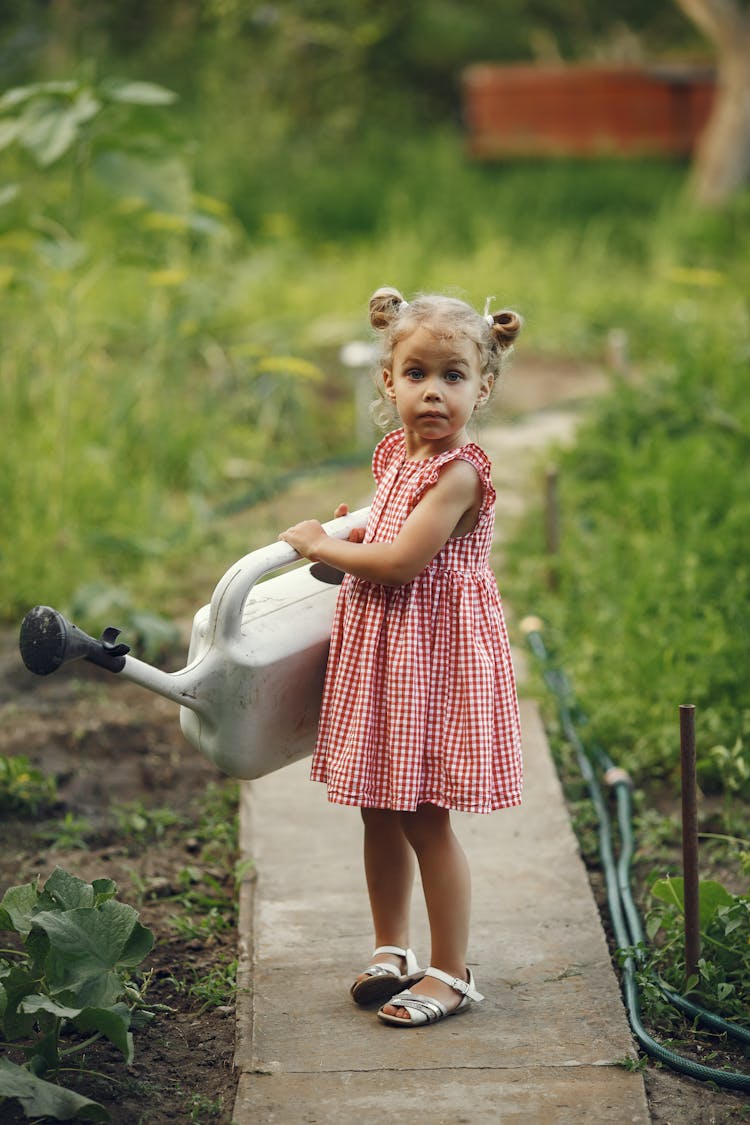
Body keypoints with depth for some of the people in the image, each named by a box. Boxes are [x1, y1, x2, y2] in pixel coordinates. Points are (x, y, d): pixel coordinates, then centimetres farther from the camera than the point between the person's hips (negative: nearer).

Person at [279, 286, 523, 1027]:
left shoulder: (459, 472, -19)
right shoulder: (393, 456, 7)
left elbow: (401, 561, -24)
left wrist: (321, 546, -12)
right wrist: (352, 530, 10)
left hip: (435, 654, -8)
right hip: (380, 652, 8)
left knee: (426, 820, -1)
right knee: (380, 814, 15)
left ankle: (451, 973, 11)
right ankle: (391, 952, 30)